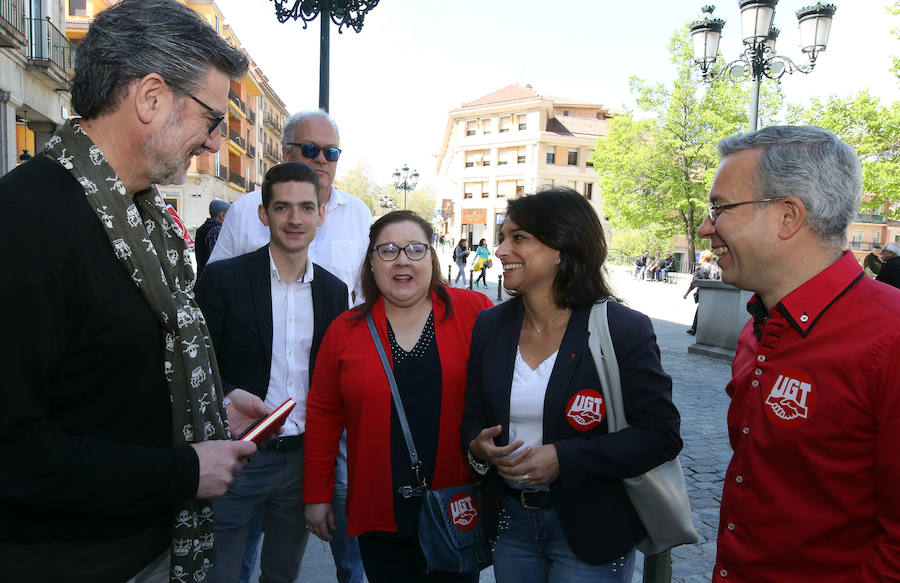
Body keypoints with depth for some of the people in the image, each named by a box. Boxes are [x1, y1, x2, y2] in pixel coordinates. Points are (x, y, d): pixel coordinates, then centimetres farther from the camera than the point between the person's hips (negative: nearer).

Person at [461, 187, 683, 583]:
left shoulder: (625, 330, -15)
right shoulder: (490, 325, 0)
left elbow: (661, 434, -15)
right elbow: (472, 416, 8)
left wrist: (564, 459, -24)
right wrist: (479, 449, -15)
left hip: (591, 532, -4)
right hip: (509, 521, 5)